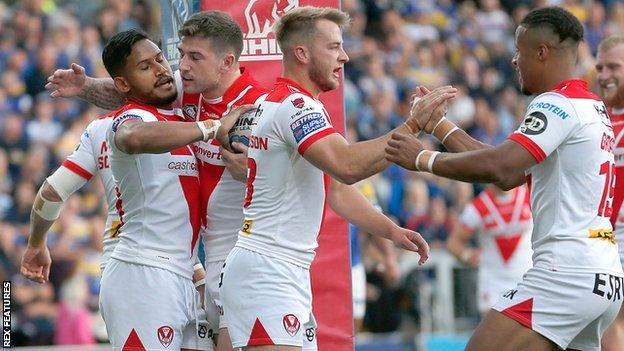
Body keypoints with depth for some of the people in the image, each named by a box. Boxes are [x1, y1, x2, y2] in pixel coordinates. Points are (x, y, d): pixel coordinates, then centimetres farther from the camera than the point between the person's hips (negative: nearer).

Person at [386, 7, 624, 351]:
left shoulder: (558, 104, -9)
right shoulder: (592, 107, 21)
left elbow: (499, 167, -22)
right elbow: (509, 173, 24)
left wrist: (423, 159, -10)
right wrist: (438, 124, 25)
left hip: (567, 269, -10)